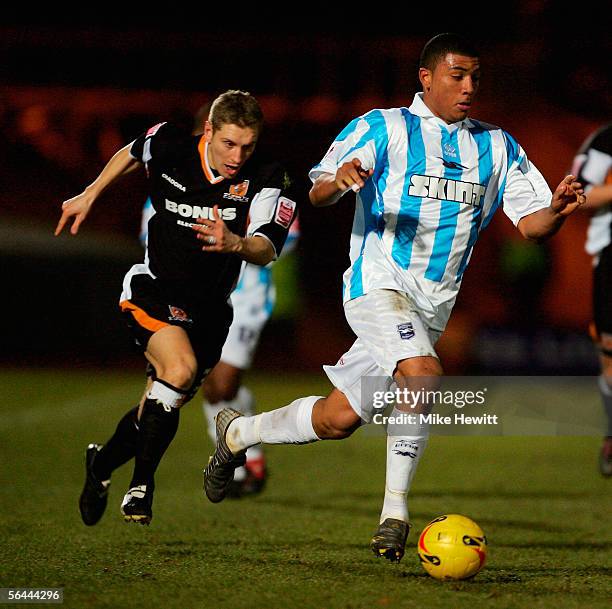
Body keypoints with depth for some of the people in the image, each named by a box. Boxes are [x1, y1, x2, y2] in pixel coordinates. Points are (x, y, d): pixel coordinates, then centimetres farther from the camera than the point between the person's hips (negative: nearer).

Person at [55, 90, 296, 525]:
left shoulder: (266, 180, -15)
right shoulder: (169, 145, -12)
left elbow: (266, 251, -27)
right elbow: (132, 153, 12)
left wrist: (234, 243, -48)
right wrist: (89, 196, 18)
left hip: (208, 306, 3)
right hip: (152, 289, -3)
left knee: (163, 405, 10)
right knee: (180, 368, -29)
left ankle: (102, 463, 39)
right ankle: (141, 484, -17)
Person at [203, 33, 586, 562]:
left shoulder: (497, 147, 12)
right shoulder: (384, 128, 0)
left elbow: (531, 223, 6)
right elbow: (317, 195, -5)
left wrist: (557, 210, -18)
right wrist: (337, 180, -30)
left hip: (433, 305, 5)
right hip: (379, 281, -5)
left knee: (340, 418, 4)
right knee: (422, 375, -30)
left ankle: (238, 433, 29)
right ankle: (395, 512, -18)